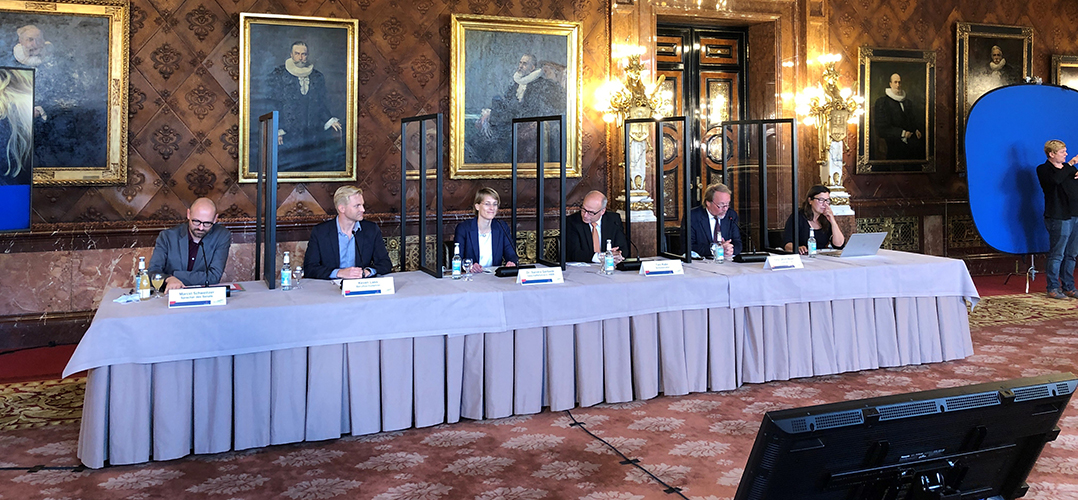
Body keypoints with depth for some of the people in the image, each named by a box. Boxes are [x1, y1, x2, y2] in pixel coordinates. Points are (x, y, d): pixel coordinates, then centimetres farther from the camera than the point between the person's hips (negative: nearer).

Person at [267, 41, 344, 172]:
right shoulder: (279, 74, 5)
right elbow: (272, 105, 1)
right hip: (288, 136, -3)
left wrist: (330, 121, 3)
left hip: (313, 135, 3)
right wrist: (277, 130, -7)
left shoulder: (318, 77, 14)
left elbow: (322, 105, 20)